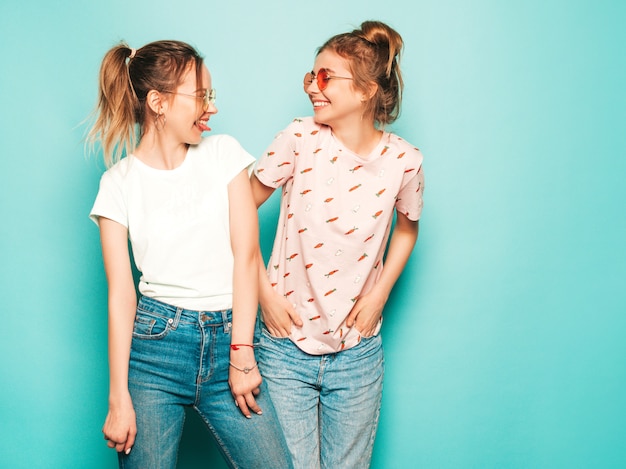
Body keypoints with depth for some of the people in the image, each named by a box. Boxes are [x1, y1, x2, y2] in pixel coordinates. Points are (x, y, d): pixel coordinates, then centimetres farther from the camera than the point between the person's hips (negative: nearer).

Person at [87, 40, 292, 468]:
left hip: (228, 340, 1)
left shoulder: (224, 152, 5)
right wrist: (119, 397, -5)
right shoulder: (119, 182, 2)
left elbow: (246, 256, -1)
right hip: (155, 342, -1)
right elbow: (121, 292, -1)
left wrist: (241, 353, -8)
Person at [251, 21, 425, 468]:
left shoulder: (403, 160, -7)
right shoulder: (301, 139, -11)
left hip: (357, 353, 2)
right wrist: (264, 291, -5)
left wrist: (379, 293, 2)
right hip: (287, 346, -1)